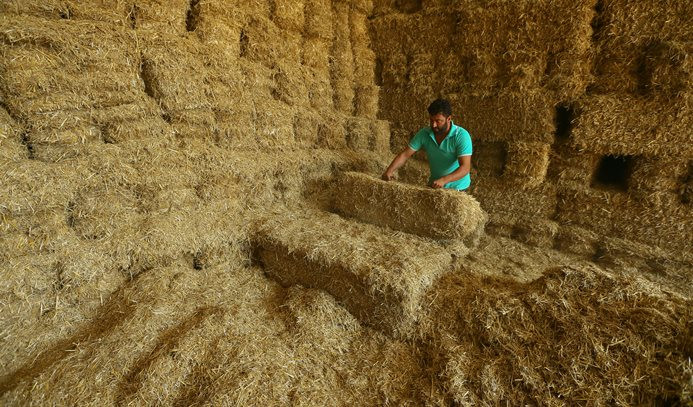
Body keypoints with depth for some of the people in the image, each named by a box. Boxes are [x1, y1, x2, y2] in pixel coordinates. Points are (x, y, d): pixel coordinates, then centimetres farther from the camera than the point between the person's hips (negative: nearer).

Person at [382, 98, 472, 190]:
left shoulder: (462, 136, -18)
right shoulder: (424, 134, -7)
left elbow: (465, 168, -25)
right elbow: (405, 154, -8)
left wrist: (444, 180, -41)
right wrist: (389, 170, -23)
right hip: (434, 185, 3)